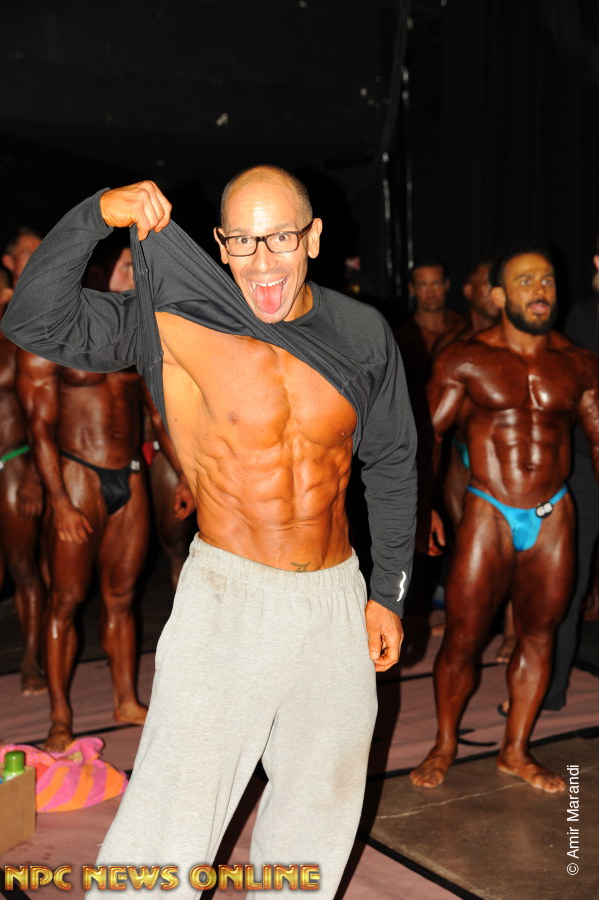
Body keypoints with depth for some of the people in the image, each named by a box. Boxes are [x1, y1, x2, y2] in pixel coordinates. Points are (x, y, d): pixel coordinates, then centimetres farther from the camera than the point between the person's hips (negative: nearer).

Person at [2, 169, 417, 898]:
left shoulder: (362, 333, -1)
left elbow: (391, 466, 9)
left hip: (336, 596, 4)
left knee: (323, 799, 19)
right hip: (228, 594, -3)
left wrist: (388, 593, 8)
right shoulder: (180, 322, -10)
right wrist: (97, 214, -25)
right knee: (174, 817, -6)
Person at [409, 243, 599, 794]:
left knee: (538, 636, 11)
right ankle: (445, 745, 24)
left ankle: (515, 750, 29)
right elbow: (428, 434, -3)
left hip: (554, 517, 3)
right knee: (463, 640, 1)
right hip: (488, 517, -3)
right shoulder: (466, 359, -3)